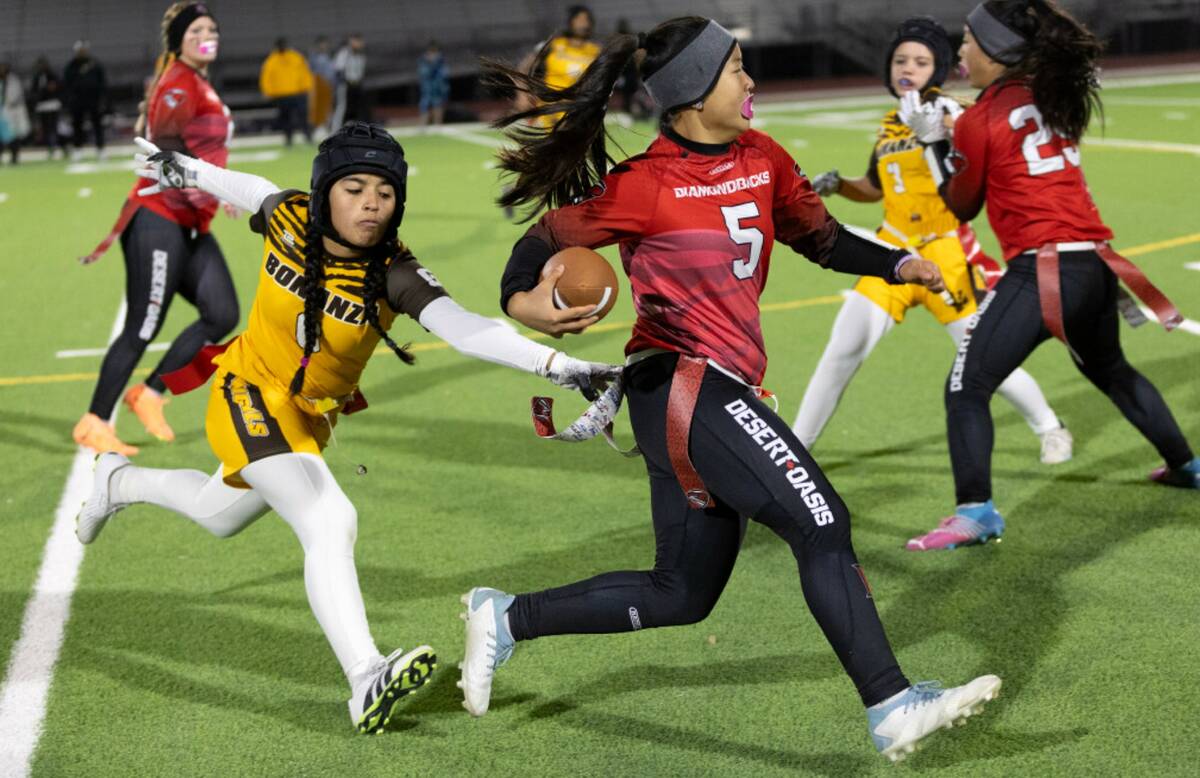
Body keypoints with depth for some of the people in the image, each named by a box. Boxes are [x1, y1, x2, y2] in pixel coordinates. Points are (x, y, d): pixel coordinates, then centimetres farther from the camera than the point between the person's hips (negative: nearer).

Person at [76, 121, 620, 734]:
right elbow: (256, 191, 6)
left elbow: (465, 329, -39)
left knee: (218, 516, 28)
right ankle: (366, 679, -37)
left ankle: (120, 481, 57)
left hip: (313, 416, 3)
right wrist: (189, 171, 23)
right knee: (329, 523, -26)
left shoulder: (393, 275, -24)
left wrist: (556, 364, -53)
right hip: (252, 394, -3)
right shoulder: (289, 218, -19)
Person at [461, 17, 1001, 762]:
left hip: (722, 392, 9)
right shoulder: (646, 185, -10)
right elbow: (547, 239, -5)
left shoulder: (762, 159, 9)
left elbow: (821, 238, 19)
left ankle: (506, 617, 25)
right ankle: (892, 709, -16)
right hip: (682, 384, -9)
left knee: (683, 594, 14)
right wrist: (523, 301, -25)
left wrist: (899, 263, 4)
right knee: (822, 522, -17)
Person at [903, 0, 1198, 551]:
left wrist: (933, 143, 13)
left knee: (967, 386, -4)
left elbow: (961, 206, 6)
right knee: (1110, 370, 31)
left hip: (1040, 270, -7)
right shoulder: (1056, 97, 10)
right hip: (1095, 265, 7)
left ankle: (975, 511, -15)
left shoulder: (978, 122, -6)